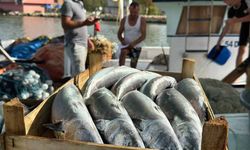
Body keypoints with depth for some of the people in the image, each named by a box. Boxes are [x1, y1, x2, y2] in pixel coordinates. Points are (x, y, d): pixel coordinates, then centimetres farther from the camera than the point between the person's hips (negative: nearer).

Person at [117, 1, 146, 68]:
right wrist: (122, 40, -18)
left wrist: (134, 43, -29)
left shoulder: (142, 20, -7)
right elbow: (119, 33, 3)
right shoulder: (124, 19, -3)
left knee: (133, 66, 7)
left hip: (136, 46, 0)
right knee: (123, 52, -34)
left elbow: (143, 35, -15)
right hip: (126, 45, 0)